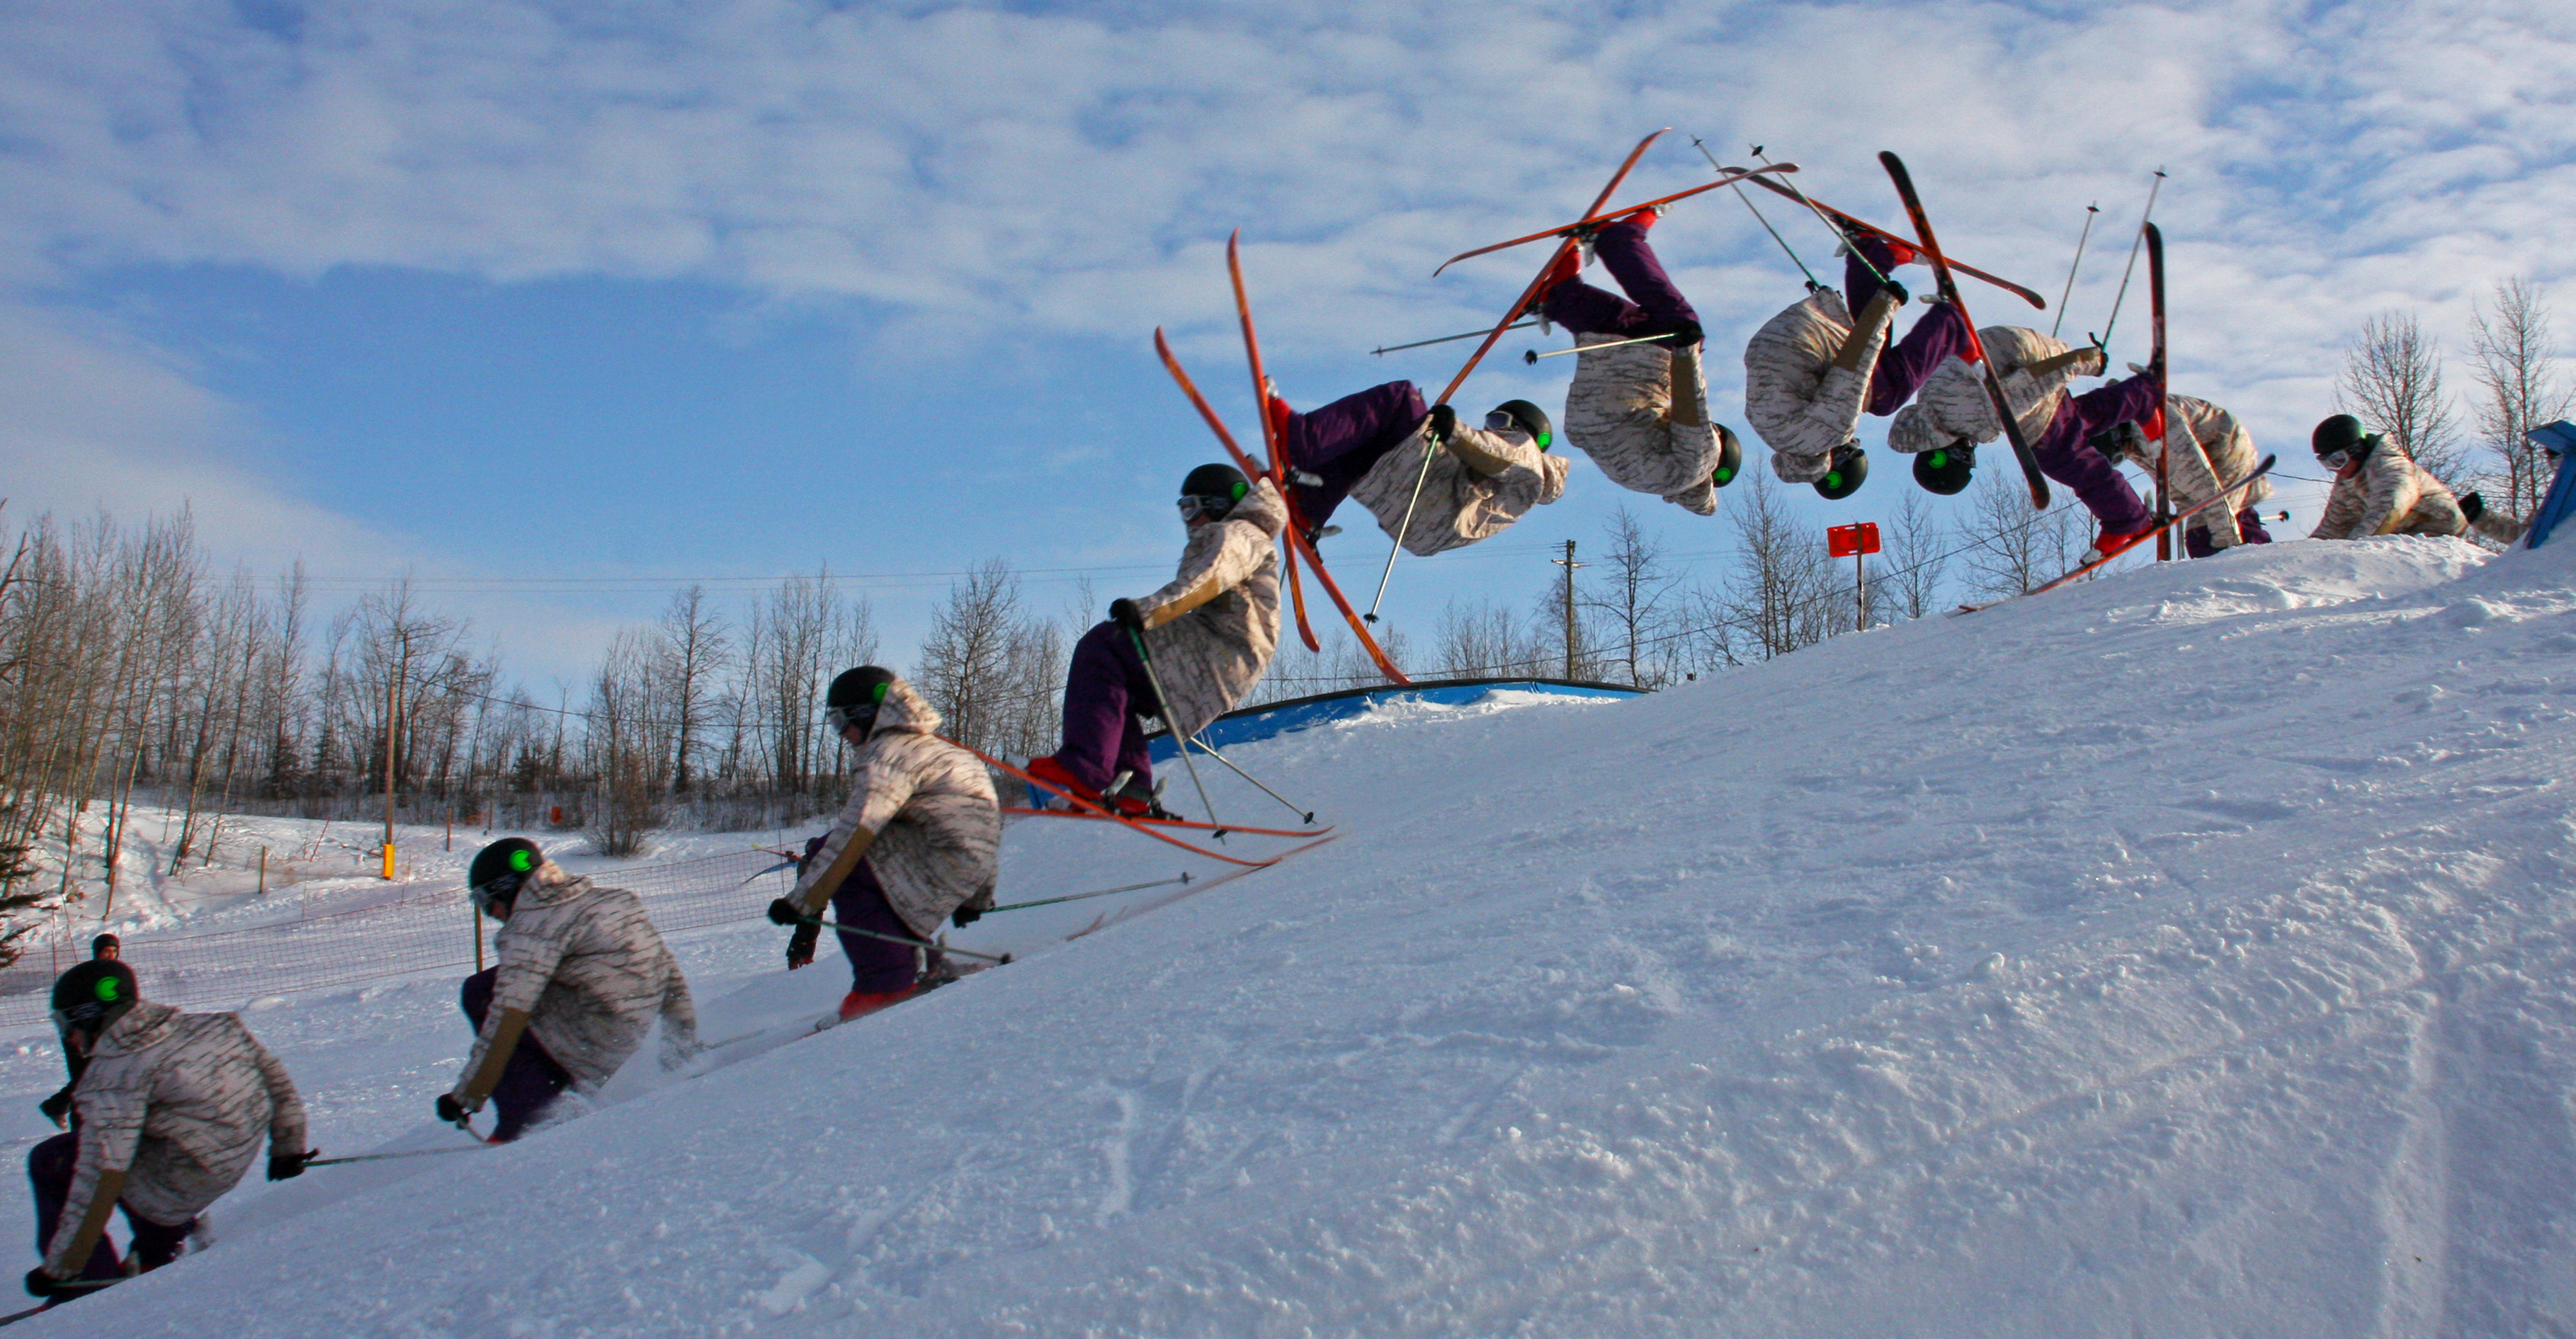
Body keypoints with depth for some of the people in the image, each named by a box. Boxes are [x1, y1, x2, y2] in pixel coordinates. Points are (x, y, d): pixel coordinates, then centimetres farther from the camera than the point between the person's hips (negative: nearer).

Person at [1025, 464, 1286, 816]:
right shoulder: (1222, 541, 34)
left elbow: (1204, 581, -20)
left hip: (1222, 655, -10)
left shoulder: (1238, 534, 2)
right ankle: (1129, 791, -8)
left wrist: (1148, 610, -33)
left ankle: (1083, 770, -32)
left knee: (1101, 647, -19)